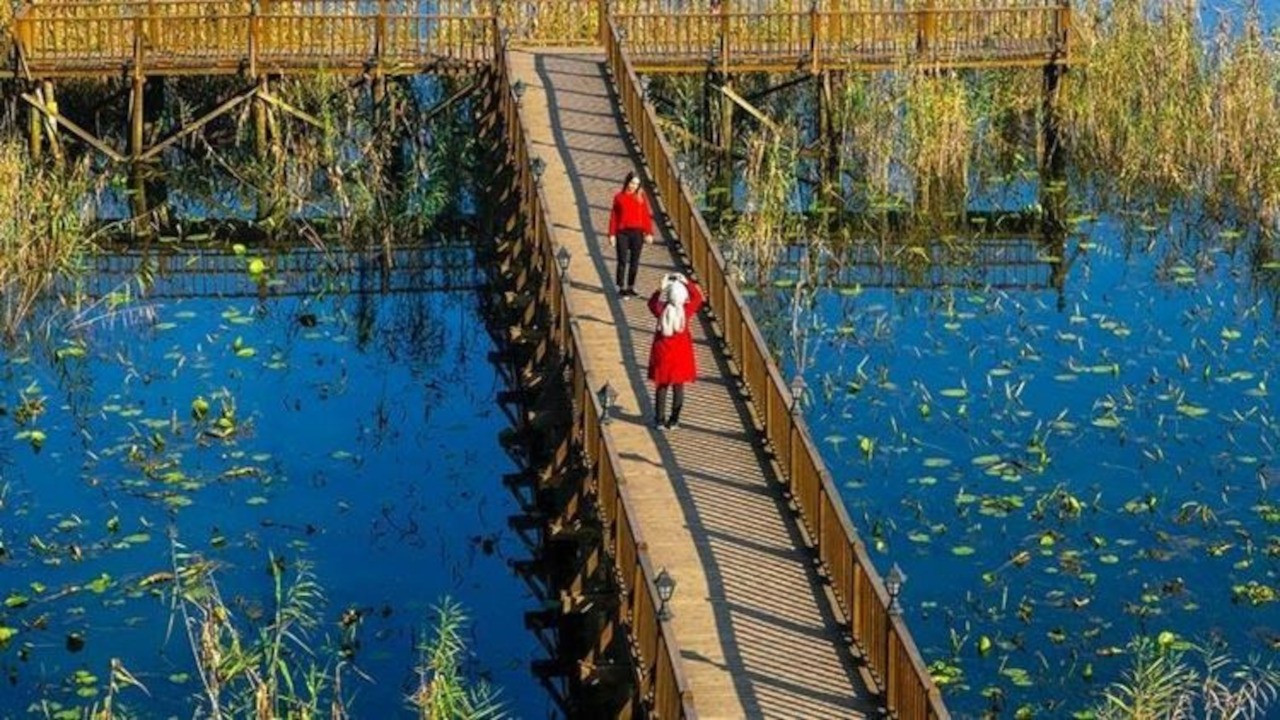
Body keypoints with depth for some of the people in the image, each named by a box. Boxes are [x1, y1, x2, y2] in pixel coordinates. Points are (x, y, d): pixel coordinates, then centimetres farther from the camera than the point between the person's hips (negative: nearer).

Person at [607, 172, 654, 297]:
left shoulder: (641, 197, 5)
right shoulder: (619, 197, 4)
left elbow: (647, 215, 4)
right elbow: (613, 217, 4)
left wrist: (649, 233, -3)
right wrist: (612, 234, 0)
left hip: (637, 232, 1)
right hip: (622, 232, -1)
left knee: (634, 261, 6)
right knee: (622, 261, -3)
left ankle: (631, 287, 15)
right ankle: (621, 288, 1)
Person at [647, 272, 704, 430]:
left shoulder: (661, 310, -15)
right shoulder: (686, 310, -16)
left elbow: (652, 301, 7)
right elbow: (697, 297, 1)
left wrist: (662, 287, 2)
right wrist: (686, 282, 1)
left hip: (663, 352, 1)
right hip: (681, 352, -1)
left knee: (662, 386, 10)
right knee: (678, 386, 11)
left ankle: (660, 420, 11)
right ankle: (673, 420, 13)